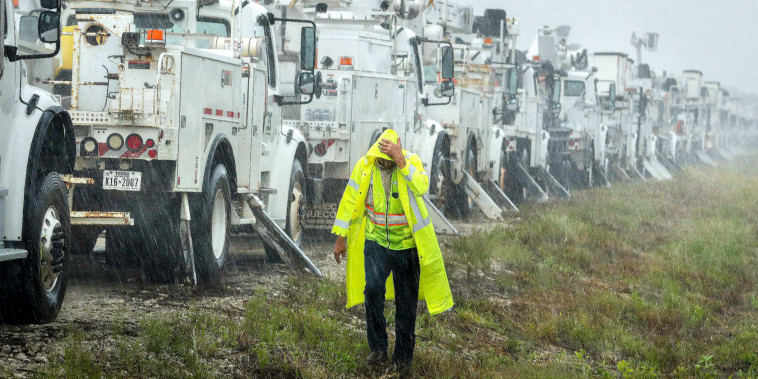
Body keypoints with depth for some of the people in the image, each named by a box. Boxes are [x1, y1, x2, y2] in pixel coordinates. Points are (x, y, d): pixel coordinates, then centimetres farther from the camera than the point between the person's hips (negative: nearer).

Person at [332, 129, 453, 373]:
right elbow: (350, 200, 3)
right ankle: (378, 348, -6)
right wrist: (341, 237, 5)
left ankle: (403, 356, 22)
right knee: (373, 288, -20)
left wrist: (401, 162, -38)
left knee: (406, 301, 6)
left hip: (406, 243, -1)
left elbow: (421, 188, -31)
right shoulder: (364, 165, -7)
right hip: (375, 240, 1)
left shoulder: (411, 161, -12)